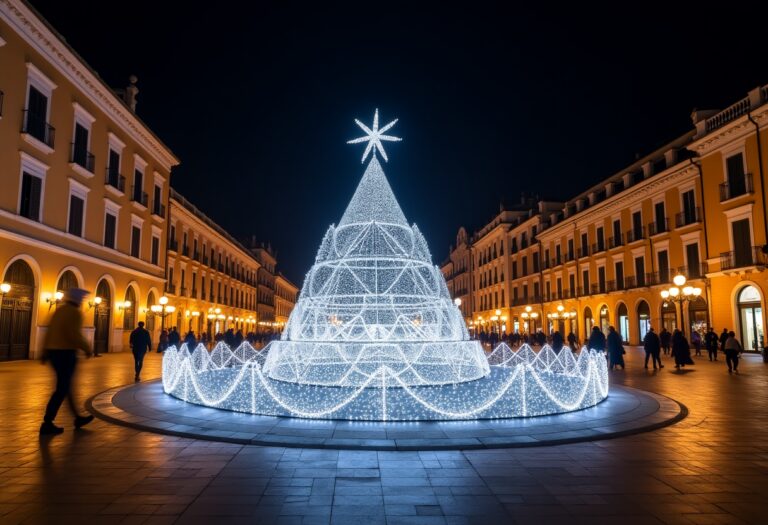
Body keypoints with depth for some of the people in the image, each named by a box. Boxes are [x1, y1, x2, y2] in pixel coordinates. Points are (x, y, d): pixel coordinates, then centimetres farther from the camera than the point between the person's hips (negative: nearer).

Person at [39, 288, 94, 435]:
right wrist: (87, 349, -8)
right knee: (62, 389, -3)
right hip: (66, 353, -9)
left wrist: (45, 352, 17)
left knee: (66, 386, 15)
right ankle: (47, 424, -1)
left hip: (54, 352, 9)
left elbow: (49, 332, 13)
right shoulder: (75, 313, -14)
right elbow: (75, 335, -21)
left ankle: (78, 417, 26)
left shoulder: (58, 310, 12)